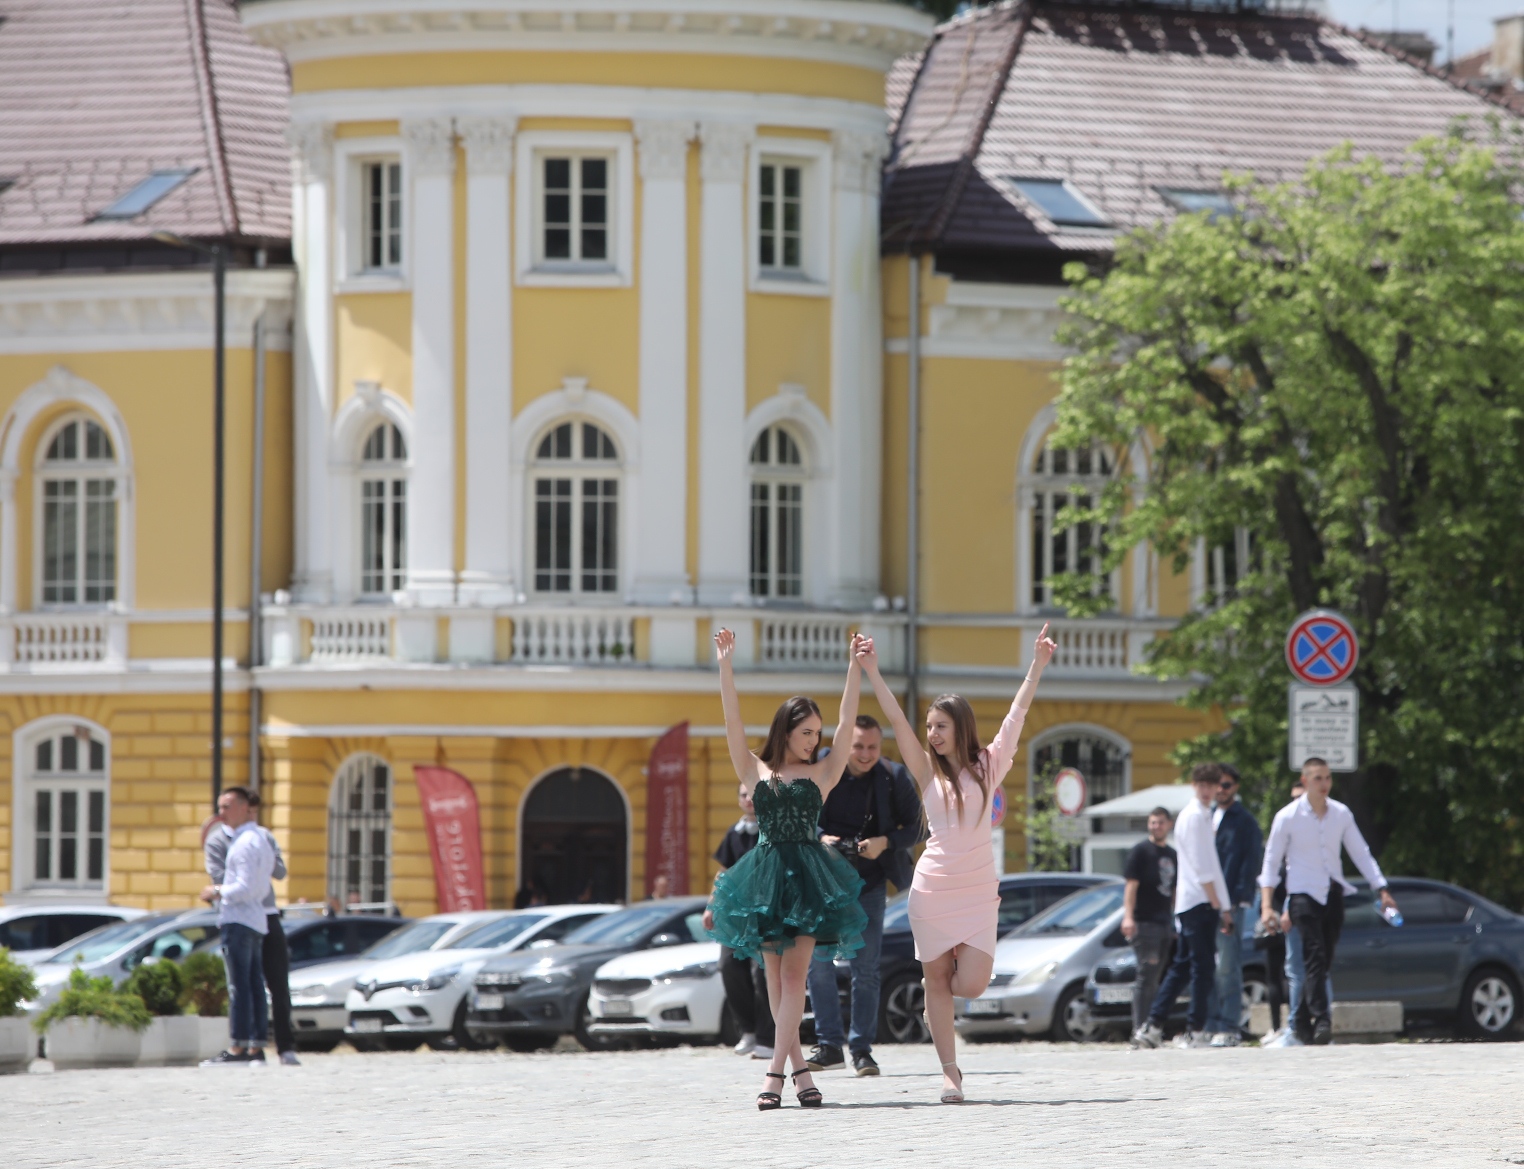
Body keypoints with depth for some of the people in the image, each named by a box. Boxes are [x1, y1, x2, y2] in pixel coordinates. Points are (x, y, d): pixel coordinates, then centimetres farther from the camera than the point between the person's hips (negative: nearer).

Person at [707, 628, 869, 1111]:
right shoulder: (756, 772, 9)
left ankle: (775, 1070, -15)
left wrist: (855, 668, 0)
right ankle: (799, 1067, 10)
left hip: (808, 876, -2)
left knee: (795, 971, -10)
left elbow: (846, 724, 4)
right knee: (776, 977, 3)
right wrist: (725, 665, -2)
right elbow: (733, 723, 4)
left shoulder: (822, 772, 8)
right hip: (766, 875, 2)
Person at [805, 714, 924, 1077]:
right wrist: (819, 840, -16)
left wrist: (885, 843, -18)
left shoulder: (894, 778, -6)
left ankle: (862, 1048, 6)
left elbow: (914, 828, 0)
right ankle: (829, 1044, 5)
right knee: (819, 962, -3)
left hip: (869, 883, 0)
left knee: (866, 969, 0)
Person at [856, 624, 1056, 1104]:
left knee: (971, 984, -10)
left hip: (978, 892, -1)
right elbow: (896, 719, -2)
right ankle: (950, 1072, 10)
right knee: (937, 980, 2)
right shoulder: (928, 772, 4)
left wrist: (1037, 665, -3)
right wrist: (872, 672, -8)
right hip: (933, 887, 1)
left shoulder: (988, 767, 3)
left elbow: (1017, 714, 1)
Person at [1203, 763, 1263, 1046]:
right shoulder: (1210, 818, 19)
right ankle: (1212, 1026, 9)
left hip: (1232, 905, -7)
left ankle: (1228, 1029, -8)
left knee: (1228, 967, -8)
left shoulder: (1245, 821, -1)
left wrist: (1237, 900, -15)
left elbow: (1250, 863, -7)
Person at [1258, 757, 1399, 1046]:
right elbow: (1271, 861, -2)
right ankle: (1321, 1021, -25)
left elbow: (1361, 854, 12)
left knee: (1323, 963, 5)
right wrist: (1266, 905, -10)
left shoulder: (1341, 814, 7)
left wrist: (1382, 890, 4)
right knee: (1315, 958, -18)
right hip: (1303, 894, -4)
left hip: (1333, 894, 4)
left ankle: (1304, 1021, 18)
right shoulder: (1288, 817, -4)